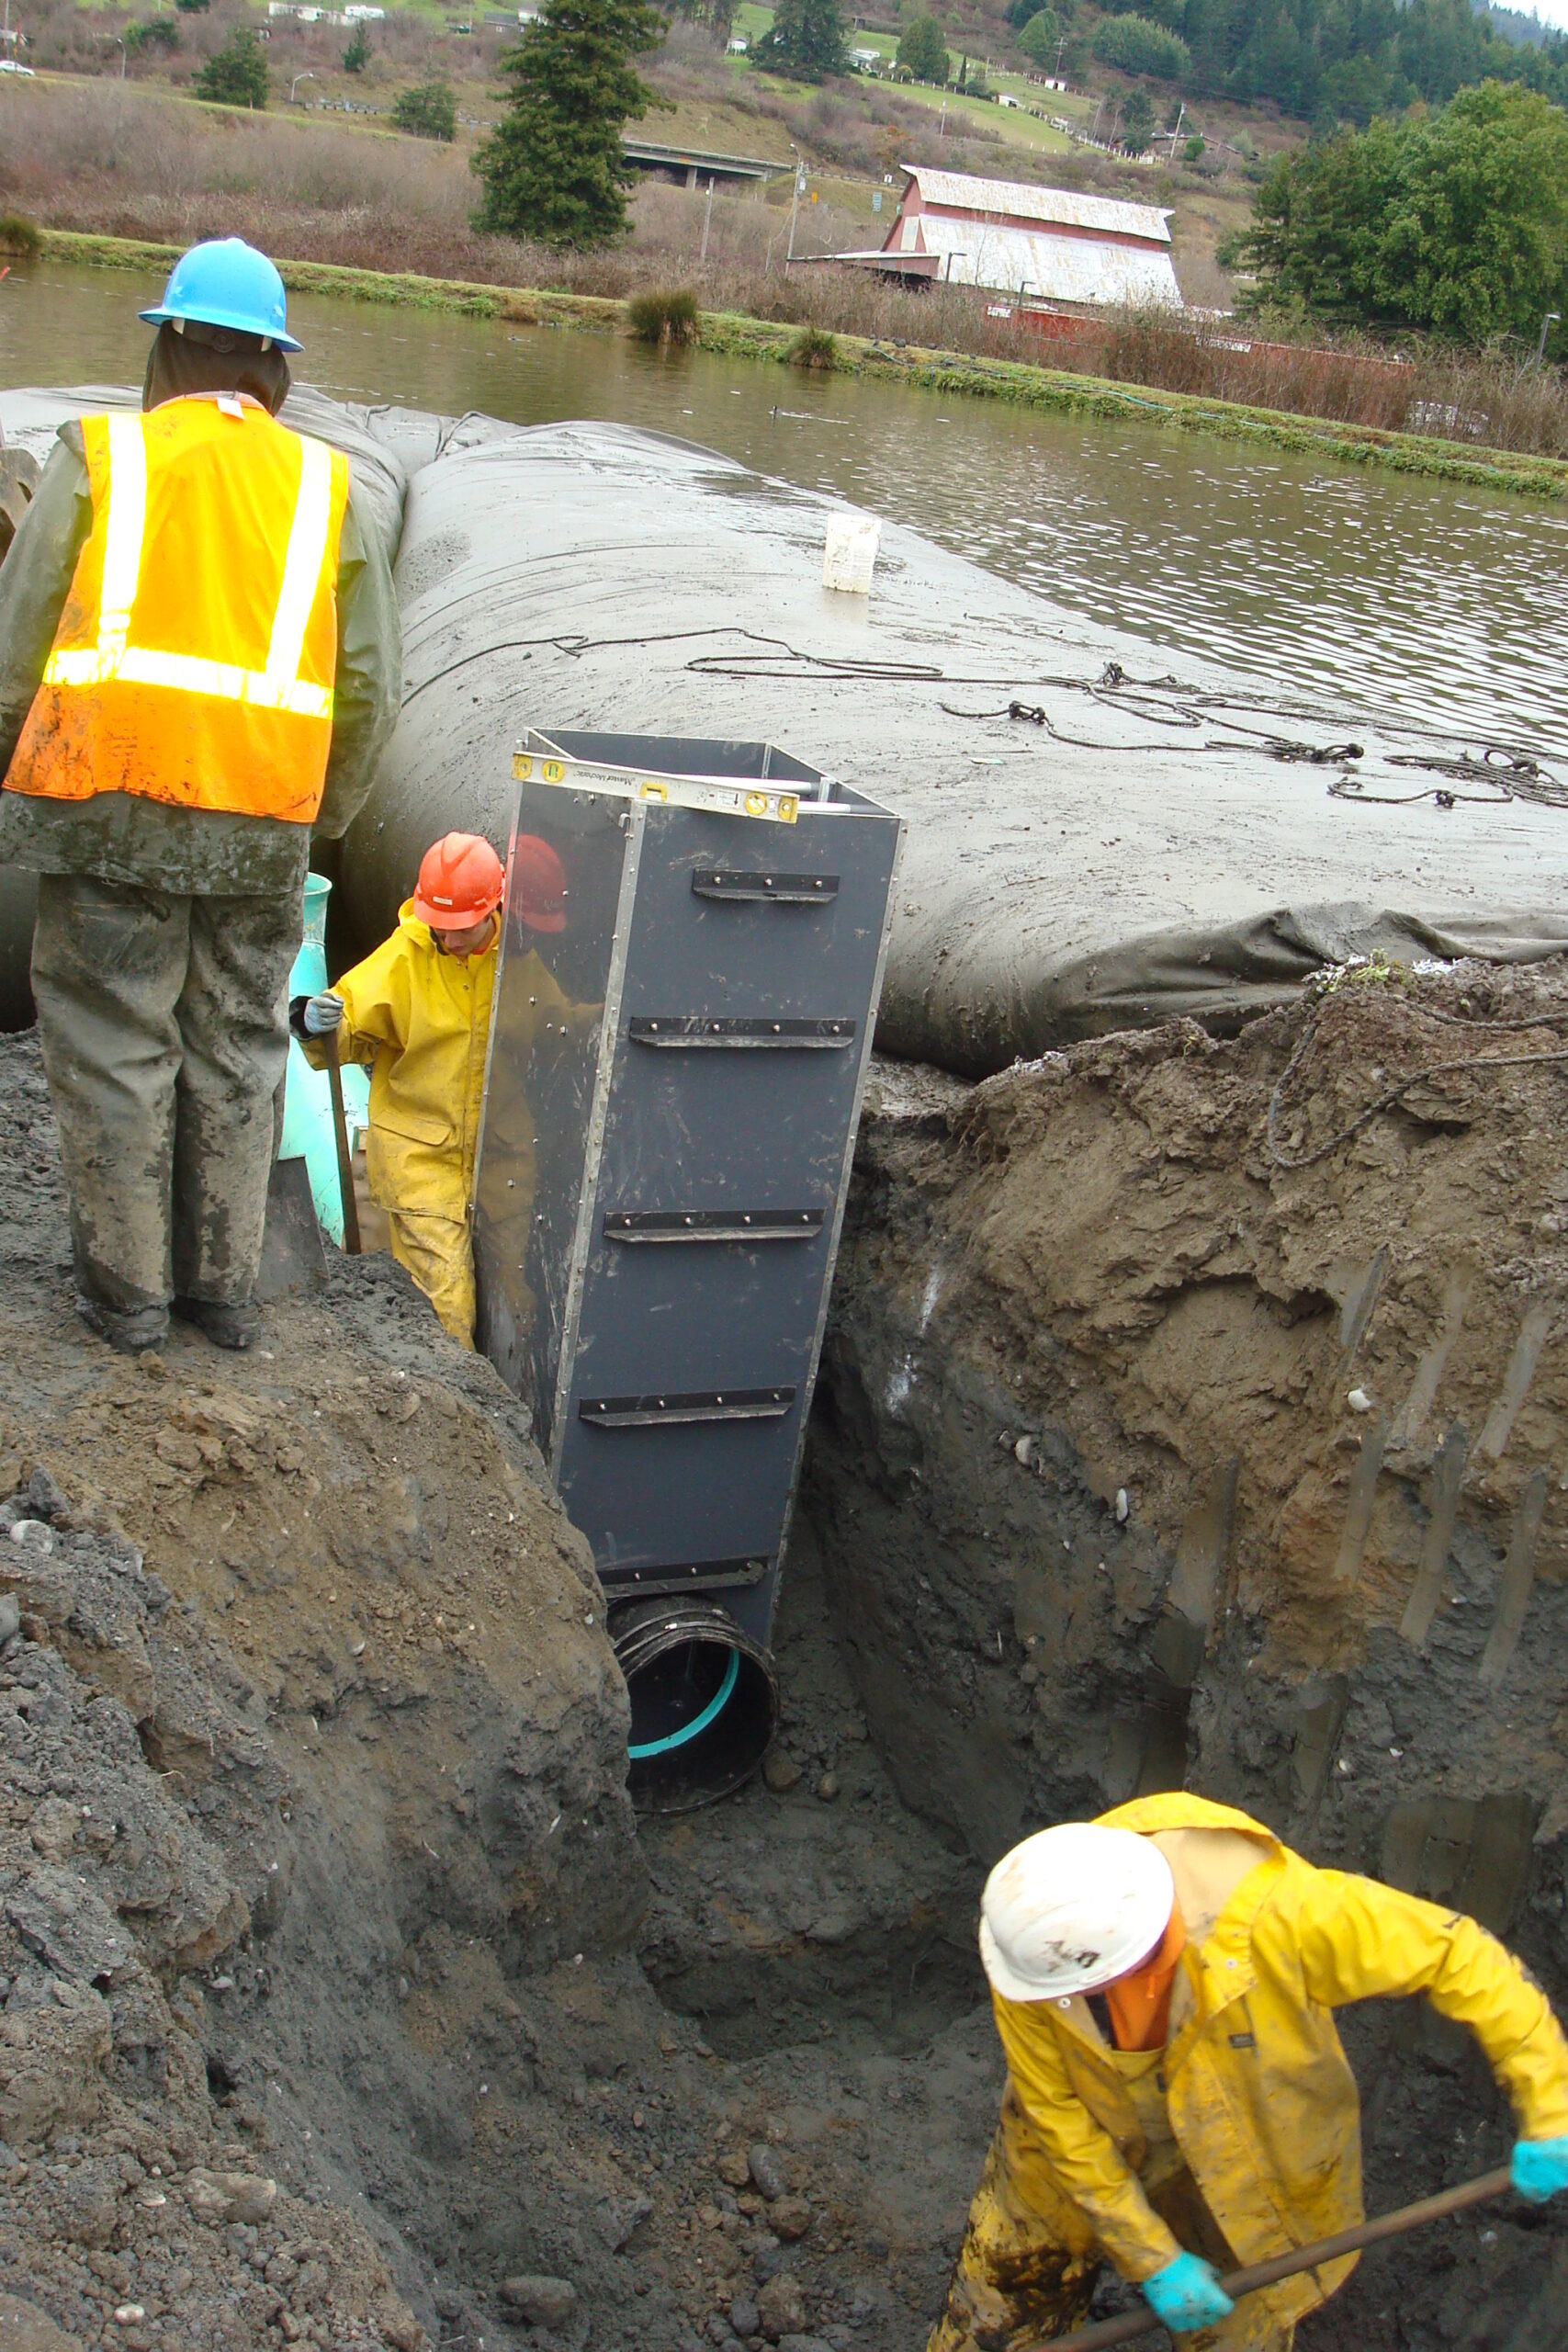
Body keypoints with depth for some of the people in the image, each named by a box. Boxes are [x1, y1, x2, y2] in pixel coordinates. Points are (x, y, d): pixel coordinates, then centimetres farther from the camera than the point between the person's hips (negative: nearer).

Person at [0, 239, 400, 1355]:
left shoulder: (100, 454, 2)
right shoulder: (323, 483, 9)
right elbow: (371, 686, 10)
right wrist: (322, 818, 21)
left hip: (110, 803, -2)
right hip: (264, 820, 2)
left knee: (114, 1043, 6)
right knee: (235, 1049, 12)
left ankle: (126, 1286, 12)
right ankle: (224, 1283, 19)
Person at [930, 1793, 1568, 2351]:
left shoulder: (1274, 1913, -42)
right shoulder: (1036, 1943, -35)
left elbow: (1454, 1952, -30)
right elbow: (1057, 2114, -20)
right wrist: (1151, 2259, -16)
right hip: (1092, 2150, 1)